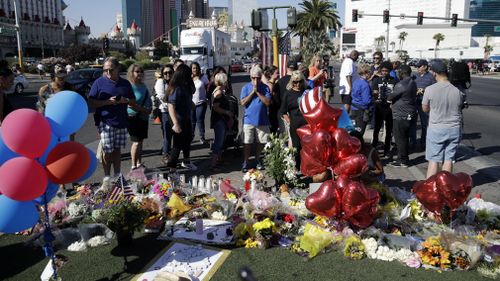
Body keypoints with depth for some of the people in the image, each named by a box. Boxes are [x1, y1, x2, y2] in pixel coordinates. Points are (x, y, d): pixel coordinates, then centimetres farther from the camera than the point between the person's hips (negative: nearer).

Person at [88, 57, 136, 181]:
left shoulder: (125, 83, 9)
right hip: (105, 122, -3)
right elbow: (91, 102, -4)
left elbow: (133, 101, 15)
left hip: (122, 122, 3)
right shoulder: (99, 82, -1)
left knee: (117, 149, 12)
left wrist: (125, 100, -7)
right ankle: (106, 177, 12)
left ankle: (117, 175, 22)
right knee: (107, 151, 0)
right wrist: (108, 102, -18)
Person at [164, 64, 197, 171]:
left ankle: (186, 162, 46)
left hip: (187, 119, 10)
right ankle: (171, 168, 9)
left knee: (187, 140, 25)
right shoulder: (176, 89, -24)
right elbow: (171, 107, -30)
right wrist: (175, 124, -35)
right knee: (178, 144, -2)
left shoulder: (185, 87, 3)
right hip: (179, 121, -10)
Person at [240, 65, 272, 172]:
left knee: (260, 142, 10)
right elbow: (243, 102, -8)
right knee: (247, 143, 0)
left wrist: (258, 92, -13)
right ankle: (245, 163, 9)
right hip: (249, 120, -1)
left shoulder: (265, 88, 1)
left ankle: (257, 160, 27)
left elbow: (268, 102, -9)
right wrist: (252, 92, -12)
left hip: (262, 120, 1)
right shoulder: (246, 88, 2)